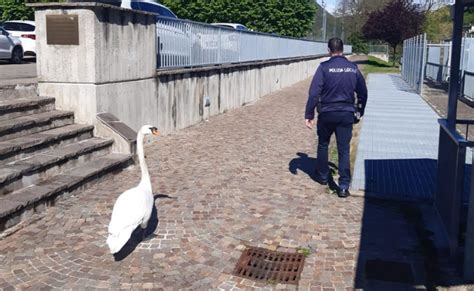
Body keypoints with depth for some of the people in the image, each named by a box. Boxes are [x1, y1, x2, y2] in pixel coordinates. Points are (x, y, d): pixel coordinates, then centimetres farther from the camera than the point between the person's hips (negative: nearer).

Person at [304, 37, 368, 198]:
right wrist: (359, 111, 24)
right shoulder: (353, 68, 3)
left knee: (323, 145, 20)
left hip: (327, 113, -2)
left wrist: (309, 114, -9)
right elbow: (363, 93, 11)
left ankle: (322, 176, 33)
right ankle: (344, 186, -1)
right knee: (344, 150, 4)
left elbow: (314, 92, -14)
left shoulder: (324, 67, -9)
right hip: (346, 114, 2)